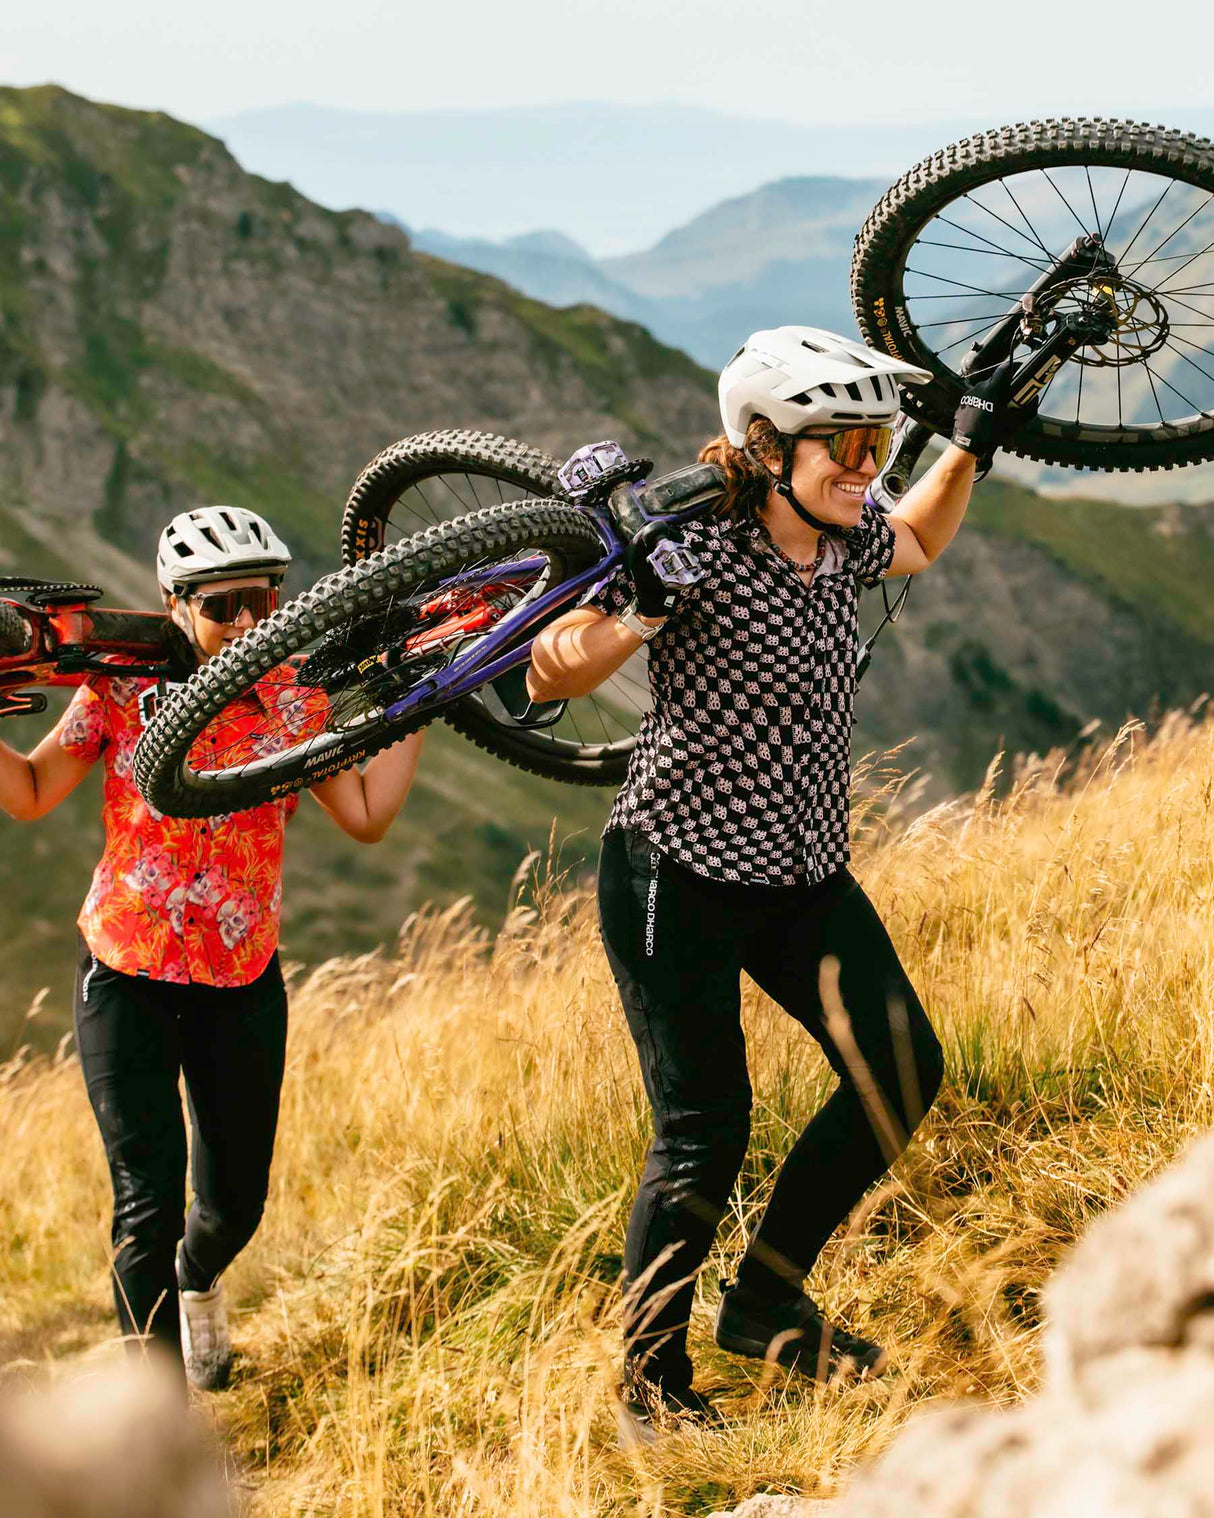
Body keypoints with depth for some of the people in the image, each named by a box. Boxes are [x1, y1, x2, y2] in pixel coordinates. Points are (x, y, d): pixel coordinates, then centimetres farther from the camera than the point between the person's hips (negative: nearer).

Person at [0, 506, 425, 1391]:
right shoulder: (123, 686, -9)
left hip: (242, 979, 3)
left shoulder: (291, 700, -3)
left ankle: (198, 1281, 49)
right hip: (126, 976, -2)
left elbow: (368, 815, -4)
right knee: (149, 1201, -11)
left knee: (235, 1203, 12)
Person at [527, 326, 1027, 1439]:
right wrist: (637, 606, -37)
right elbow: (550, 676, -21)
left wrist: (972, 445, 15)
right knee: (705, 1136, -6)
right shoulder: (699, 551, -19)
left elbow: (917, 545, 28)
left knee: (902, 1072, -5)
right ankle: (651, 1382, 14)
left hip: (804, 876, 7)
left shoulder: (848, 540, 2)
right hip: (678, 878, -7)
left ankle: (765, 1305, 14)